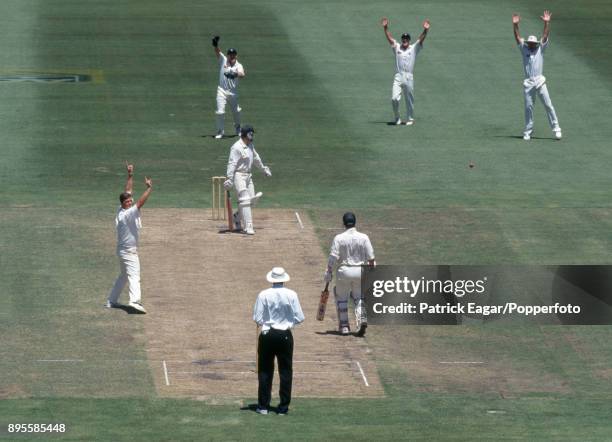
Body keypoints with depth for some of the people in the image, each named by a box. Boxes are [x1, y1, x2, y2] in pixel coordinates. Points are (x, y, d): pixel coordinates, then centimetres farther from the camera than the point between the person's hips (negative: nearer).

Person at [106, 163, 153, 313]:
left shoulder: (121, 211, 5)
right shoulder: (127, 214, -19)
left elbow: (127, 192, 13)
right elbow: (140, 203, -31)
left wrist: (130, 176, 14)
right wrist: (149, 189, -30)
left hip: (122, 250, 10)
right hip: (129, 250, -10)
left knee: (124, 275, 21)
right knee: (134, 275, -20)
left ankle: (111, 301, 24)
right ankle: (135, 300, -37)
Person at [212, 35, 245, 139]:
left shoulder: (238, 65, -2)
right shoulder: (223, 60, 2)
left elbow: (242, 74, -22)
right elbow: (218, 52, -12)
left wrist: (236, 74, -42)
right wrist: (215, 44, -31)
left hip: (233, 91, 1)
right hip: (222, 90, -1)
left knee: (236, 111, 12)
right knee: (220, 112, -8)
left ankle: (237, 128, 38)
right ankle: (220, 131, 4)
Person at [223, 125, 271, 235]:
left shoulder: (250, 145, 10)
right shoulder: (237, 147, -18)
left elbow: (256, 158, 26)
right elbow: (232, 164, -23)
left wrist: (263, 168, 37)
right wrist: (229, 179, -31)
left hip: (248, 175, 9)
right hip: (239, 176, -9)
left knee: (251, 200, 9)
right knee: (245, 201, -13)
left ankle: (237, 217, 30)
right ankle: (248, 227, -14)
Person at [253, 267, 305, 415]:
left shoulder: (263, 295, -9)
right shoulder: (291, 295, -7)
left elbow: (257, 318, -8)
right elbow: (299, 318, -5)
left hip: (267, 335, 0)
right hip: (285, 335, 0)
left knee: (265, 371, 9)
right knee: (285, 371, 8)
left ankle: (263, 406, 9)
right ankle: (283, 407, 8)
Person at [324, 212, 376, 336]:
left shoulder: (339, 238, -8)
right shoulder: (363, 237, -3)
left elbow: (333, 257, -10)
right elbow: (370, 257, -2)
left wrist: (329, 272, -3)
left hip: (344, 271, -2)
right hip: (360, 271, 2)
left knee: (342, 298, 13)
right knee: (359, 297, 15)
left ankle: (344, 326, 13)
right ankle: (362, 319, -9)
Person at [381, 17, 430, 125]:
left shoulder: (414, 48, 7)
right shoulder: (397, 47, 11)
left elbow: (421, 39, -5)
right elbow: (389, 37, 4)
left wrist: (425, 30, -21)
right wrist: (385, 28, -8)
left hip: (409, 78, -1)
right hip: (398, 77, 1)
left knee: (409, 100, 5)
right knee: (394, 98, -11)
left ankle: (410, 119, 18)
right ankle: (397, 118, 7)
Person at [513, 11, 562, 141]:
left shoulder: (540, 49, 9)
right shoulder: (524, 49, 10)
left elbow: (545, 35, -1)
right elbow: (517, 37, 1)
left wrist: (547, 23, -12)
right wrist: (515, 25, -11)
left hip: (539, 81, -1)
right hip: (528, 83, 1)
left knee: (548, 105, -3)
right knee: (528, 107, 3)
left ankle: (556, 129, -1)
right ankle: (527, 132, 9)